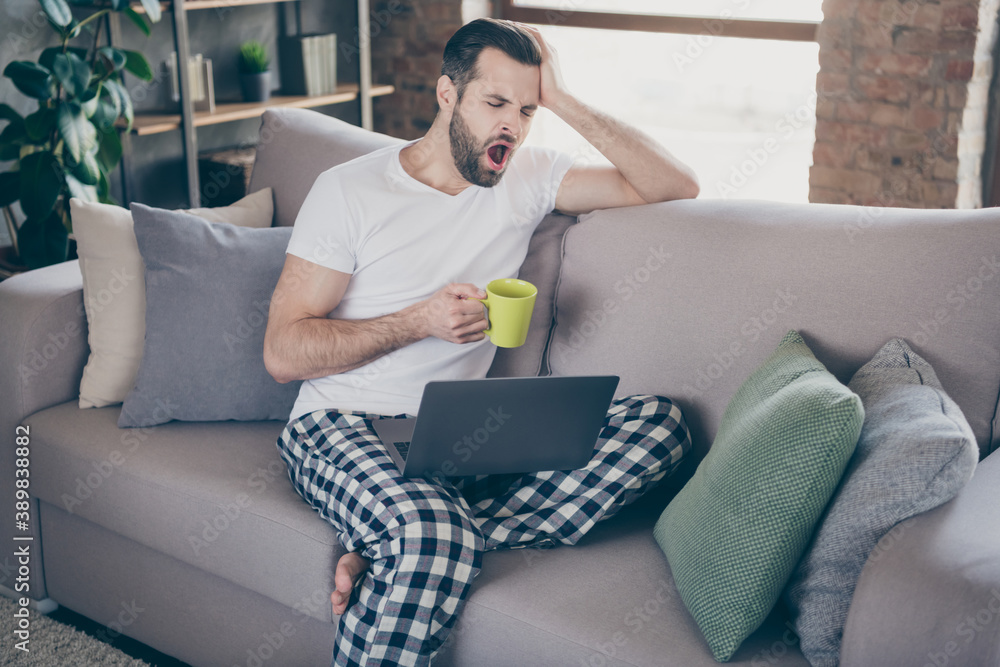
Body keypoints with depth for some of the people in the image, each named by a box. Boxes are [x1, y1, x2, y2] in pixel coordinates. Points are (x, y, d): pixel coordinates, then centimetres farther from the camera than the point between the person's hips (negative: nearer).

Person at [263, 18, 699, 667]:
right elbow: (283, 352, -5)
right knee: (434, 532, -40)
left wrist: (565, 103, -5)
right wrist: (418, 322, -17)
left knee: (660, 422, -19)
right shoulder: (349, 190, -3)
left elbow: (676, 185, 1)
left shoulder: (528, 177, 8)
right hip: (343, 427, -5)